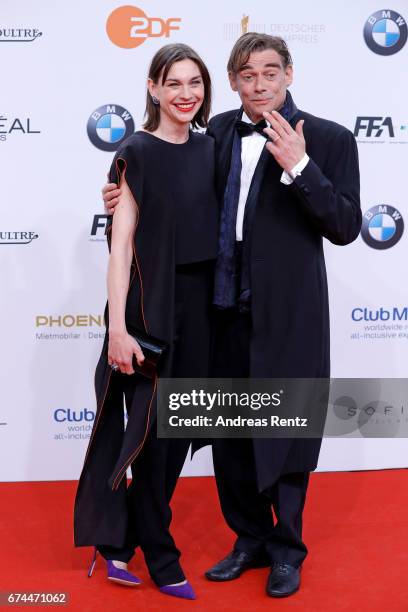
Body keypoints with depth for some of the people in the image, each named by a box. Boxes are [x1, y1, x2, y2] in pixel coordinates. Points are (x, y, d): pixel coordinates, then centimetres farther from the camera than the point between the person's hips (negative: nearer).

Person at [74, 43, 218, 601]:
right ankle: (160, 556, 22)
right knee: (151, 428, 4)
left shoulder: (209, 148, 9)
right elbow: (121, 245, -13)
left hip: (199, 303, 7)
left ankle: (119, 535, 32)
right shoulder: (138, 153, -9)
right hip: (149, 303, -6)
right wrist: (118, 327, -18)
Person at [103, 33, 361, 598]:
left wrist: (298, 165, -22)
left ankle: (287, 548, 30)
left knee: (285, 432, 8)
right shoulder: (218, 133, 6)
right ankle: (250, 539, 35)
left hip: (287, 314, -4)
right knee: (230, 434, 14)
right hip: (226, 311, 4)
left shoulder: (328, 139, -5)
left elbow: (346, 227, -11)